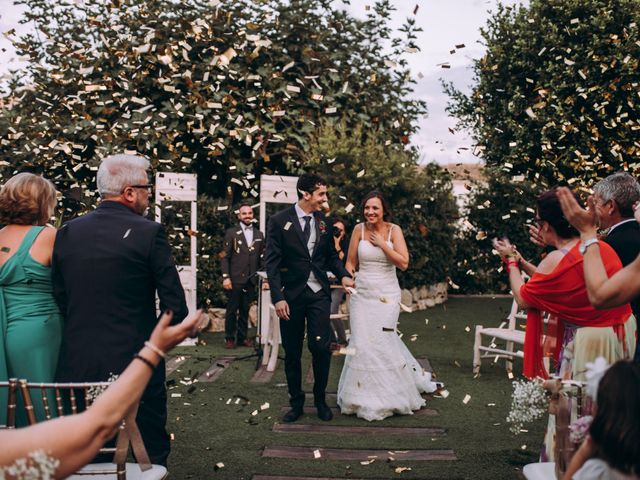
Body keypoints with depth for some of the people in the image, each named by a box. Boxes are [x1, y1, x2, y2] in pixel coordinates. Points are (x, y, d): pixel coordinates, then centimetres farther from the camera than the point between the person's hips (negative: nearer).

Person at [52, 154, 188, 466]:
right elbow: (175, 306, -10)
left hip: (77, 367, 4)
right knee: (151, 456, 11)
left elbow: (60, 299, 7)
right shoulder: (148, 233, -10)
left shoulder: (68, 232, 3)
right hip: (136, 365, -4)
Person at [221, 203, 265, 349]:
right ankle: (229, 338, 14)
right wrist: (225, 277, -10)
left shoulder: (259, 235, 11)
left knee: (245, 310, 9)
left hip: (250, 280, 3)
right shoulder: (231, 232, 1)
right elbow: (225, 257, -3)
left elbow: (262, 258, 12)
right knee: (232, 310, 3)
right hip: (235, 279, -3)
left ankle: (242, 337, 19)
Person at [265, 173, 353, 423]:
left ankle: (320, 399, 16)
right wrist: (277, 297, -15)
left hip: (319, 294, 2)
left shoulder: (324, 221, 5)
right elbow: (272, 262, -7)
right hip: (291, 296, -2)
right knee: (292, 352, 8)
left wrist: (343, 275, -4)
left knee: (321, 347, -5)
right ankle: (296, 402, 24)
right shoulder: (279, 221, -6)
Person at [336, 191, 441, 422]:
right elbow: (351, 262, 8)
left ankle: (386, 397, 16)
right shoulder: (359, 229, 2)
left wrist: (382, 244, -13)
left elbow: (403, 263, -11)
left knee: (383, 340, -3)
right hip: (362, 293, 2)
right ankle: (364, 397, 16)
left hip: (387, 294, -2)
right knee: (362, 341, 1)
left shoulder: (394, 230, -3)